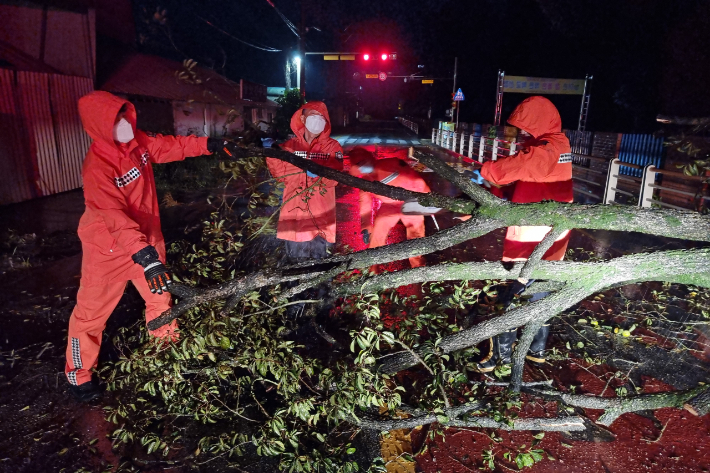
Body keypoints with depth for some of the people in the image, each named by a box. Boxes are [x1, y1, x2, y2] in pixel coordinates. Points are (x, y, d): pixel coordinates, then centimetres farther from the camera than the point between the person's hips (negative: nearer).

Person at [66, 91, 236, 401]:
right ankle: (79, 373, 28)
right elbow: (114, 216, -38)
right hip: (109, 248, -6)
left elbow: (169, 146, 9)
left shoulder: (137, 142, -7)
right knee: (92, 309, 7)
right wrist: (144, 255, -48)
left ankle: (167, 339, 43)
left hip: (146, 238, 7)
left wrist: (207, 145, 6)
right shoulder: (97, 167, -28)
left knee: (160, 293, 19)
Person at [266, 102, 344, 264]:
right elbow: (281, 174, 5)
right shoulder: (290, 146, 10)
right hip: (294, 213, 2)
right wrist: (272, 154, -7)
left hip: (321, 216, -1)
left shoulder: (333, 147, 5)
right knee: (294, 261, 9)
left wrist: (319, 173, -25)